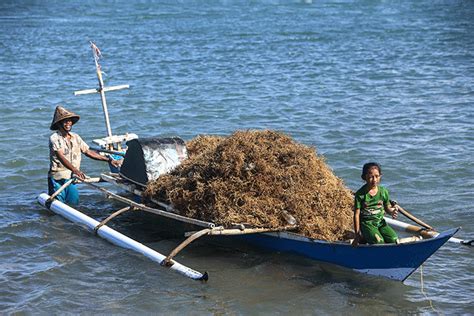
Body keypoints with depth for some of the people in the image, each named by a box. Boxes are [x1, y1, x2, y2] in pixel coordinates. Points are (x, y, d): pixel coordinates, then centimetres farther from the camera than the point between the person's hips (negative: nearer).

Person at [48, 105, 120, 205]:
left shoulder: (76, 137, 10)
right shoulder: (54, 138, -10)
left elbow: (88, 152, 15)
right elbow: (61, 157, -23)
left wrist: (108, 160, 11)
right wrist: (75, 170, -37)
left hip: (71, 178, 5)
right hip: (57, 178, -5)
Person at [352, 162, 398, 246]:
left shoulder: (383, 191, 3)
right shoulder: (360, 194, -9)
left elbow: (387, 208, 15)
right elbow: (356, 214, -7)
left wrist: (392, 211, -11)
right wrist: (357, 234, -9)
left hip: (380, 222, 5)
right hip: (366, 223, -5)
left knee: (394, 239, -17)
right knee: (379, 241, -29)